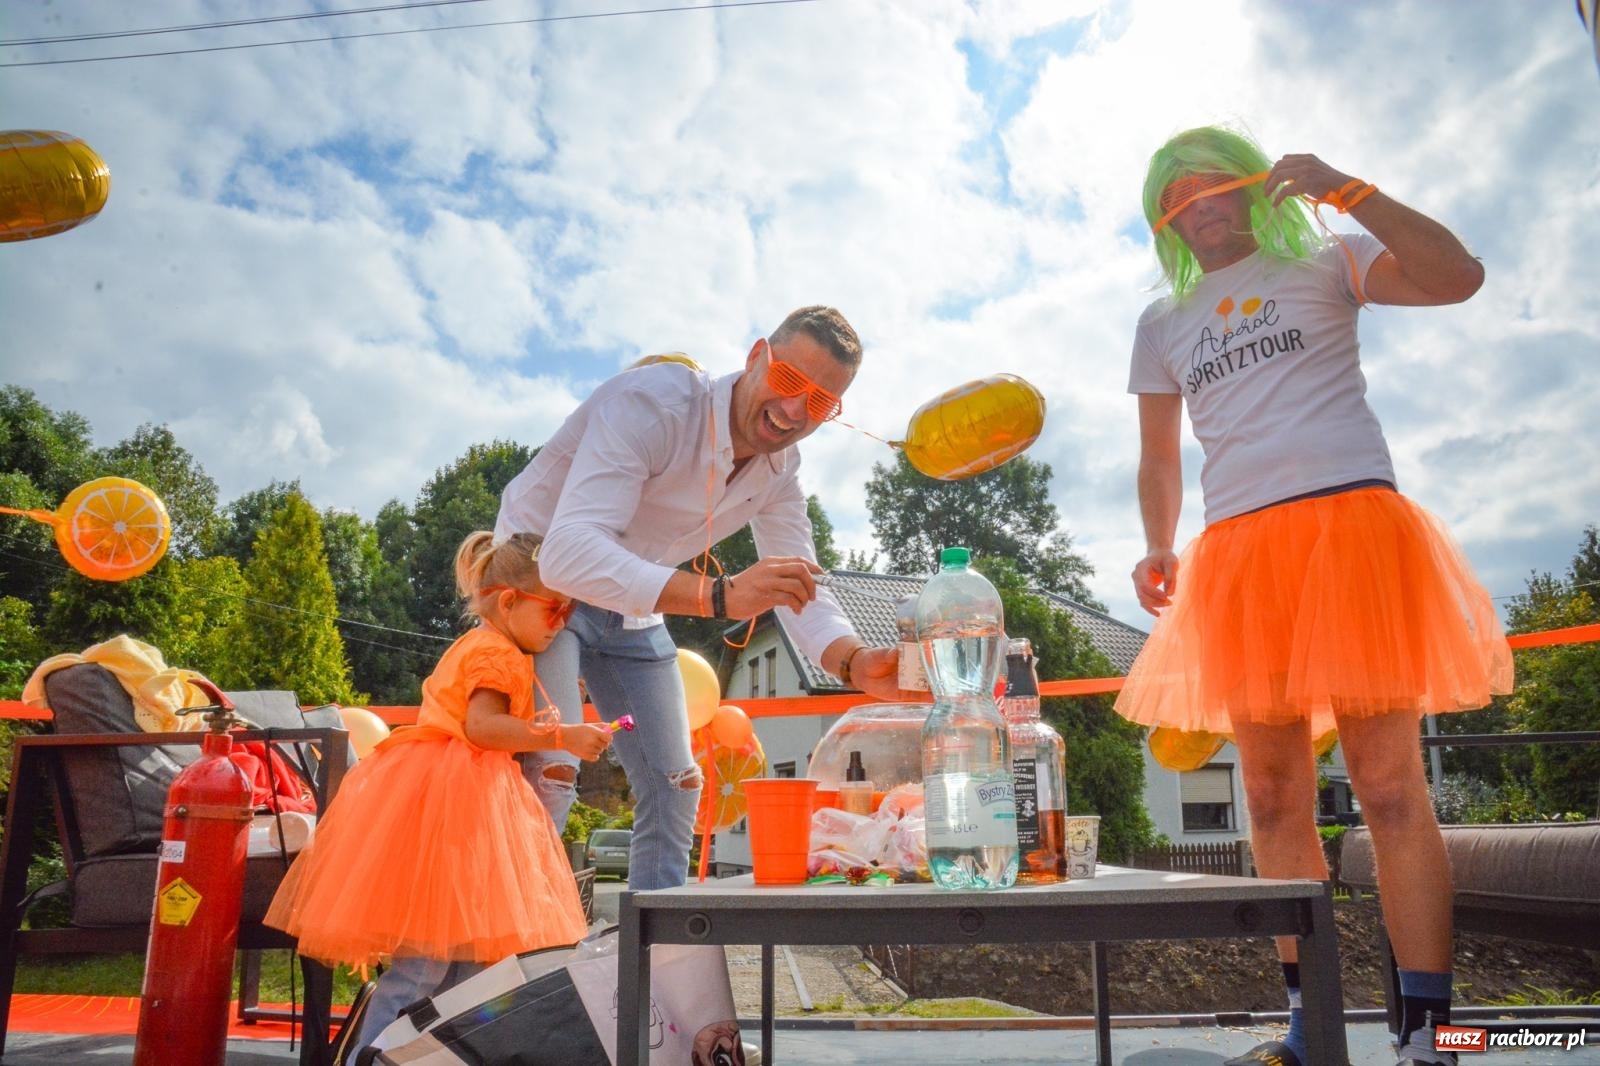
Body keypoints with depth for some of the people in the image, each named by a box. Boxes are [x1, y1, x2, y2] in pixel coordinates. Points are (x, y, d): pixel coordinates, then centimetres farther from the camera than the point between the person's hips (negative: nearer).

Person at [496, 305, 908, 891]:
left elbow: (799, 587, -9)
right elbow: (569, 554, -44)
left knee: (674, 785, 6)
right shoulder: (651, 403, -32)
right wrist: (721, 594, -57)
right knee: (549, 771, -25)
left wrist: (855, 662, -32)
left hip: (630, 609, 7)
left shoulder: (779, 470, -8)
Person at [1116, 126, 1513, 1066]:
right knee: (1274, 797, 3)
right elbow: (1159, 458, 22)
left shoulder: (1324, 264, 13)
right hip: (1238, 555, 4)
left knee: (1390, 783, -9)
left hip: (1349, 522, -4)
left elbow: (1459, 276, -4)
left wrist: (1346, 190, -8)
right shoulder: (1163, 324, 22)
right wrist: (1158, 547, 6)